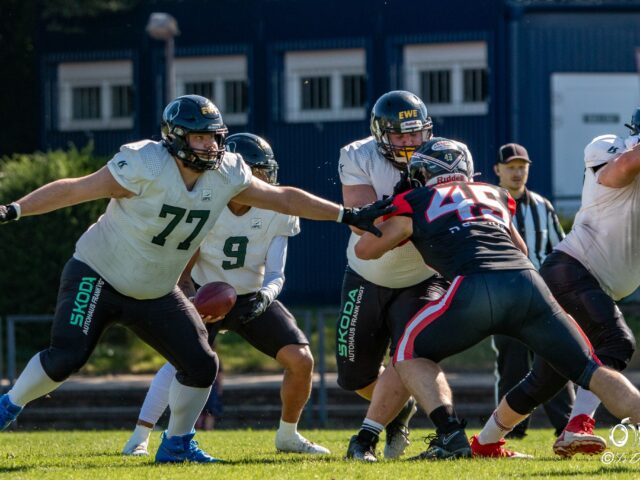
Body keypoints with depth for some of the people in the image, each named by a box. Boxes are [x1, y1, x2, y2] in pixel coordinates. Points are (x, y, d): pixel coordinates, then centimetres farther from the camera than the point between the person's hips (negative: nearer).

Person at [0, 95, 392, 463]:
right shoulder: (145, 167, -24)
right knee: (67, 357, -22)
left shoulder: (226, 176, -6)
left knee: (201, 365, -1)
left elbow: (284, 198, 5)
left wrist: (349, 215, 2)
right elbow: (74, 190, -20)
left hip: (155, 293, 6)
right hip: (98, 276, -6)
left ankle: (177, 443, 18)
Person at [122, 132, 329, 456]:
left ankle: (287, 436, 12)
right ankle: (140, 437, -23)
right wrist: (190, 301, -33)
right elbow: (183, 272, -13)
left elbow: (275, 274, -14)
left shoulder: (277, 212, -13)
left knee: (301, 360, -11)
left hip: (253, 298, 3)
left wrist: (264, 297, -36)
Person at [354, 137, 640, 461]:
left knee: (411, 354, 17)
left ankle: (451, 437, -3)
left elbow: (365, 249, 32)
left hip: (477, 287, -3)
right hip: (528, 283, 3)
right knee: (591, 371, 7)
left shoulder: (416, 203, 21)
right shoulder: (495, 196, 32)